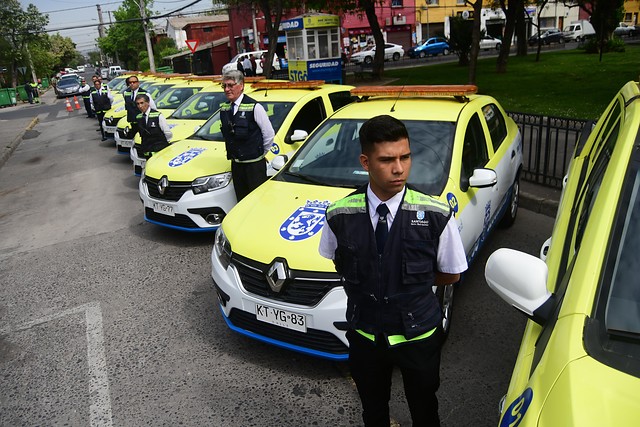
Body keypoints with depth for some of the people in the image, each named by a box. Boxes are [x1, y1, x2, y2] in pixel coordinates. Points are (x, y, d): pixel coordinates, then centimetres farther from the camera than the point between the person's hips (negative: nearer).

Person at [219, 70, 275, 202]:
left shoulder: (254, 107, -13)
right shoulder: (224, 109, 8)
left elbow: (269, 134, -8)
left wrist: (260, 154, 0)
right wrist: (232, 153, 13)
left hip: (255, 164, -6)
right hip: (236, 164, 6)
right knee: (242, 201, 14)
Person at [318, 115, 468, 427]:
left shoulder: (436, 215, -20)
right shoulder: (339, 215, -16)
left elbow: (451, 274, -4)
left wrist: (413, 280, -7)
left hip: (418, 336, -1)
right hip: (364, 335, 1)